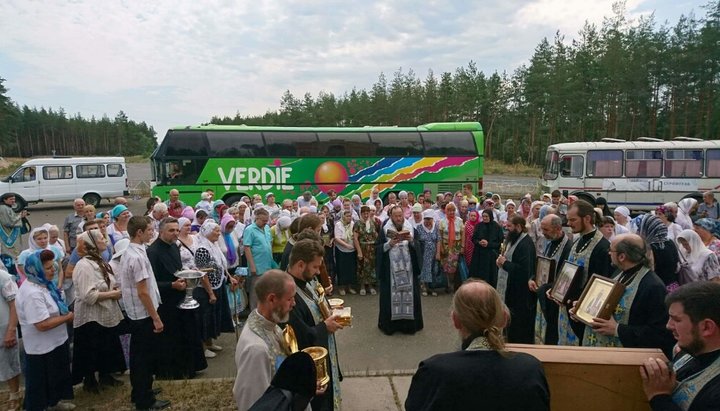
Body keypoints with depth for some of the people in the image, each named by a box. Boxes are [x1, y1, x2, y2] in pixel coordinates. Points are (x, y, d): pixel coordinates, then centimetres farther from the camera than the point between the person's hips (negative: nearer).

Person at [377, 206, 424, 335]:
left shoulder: (410, 228, 5)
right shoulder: (385, 230, -1)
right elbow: (378, 248, -3)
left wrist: (412, 241, -16)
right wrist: (390, 244, -18)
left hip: (408, 269, 2)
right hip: (390, 270, -2)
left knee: (409, 294, 3)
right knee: (390, 296, 0)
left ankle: (409, 323, 16)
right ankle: (389, 324, 13)